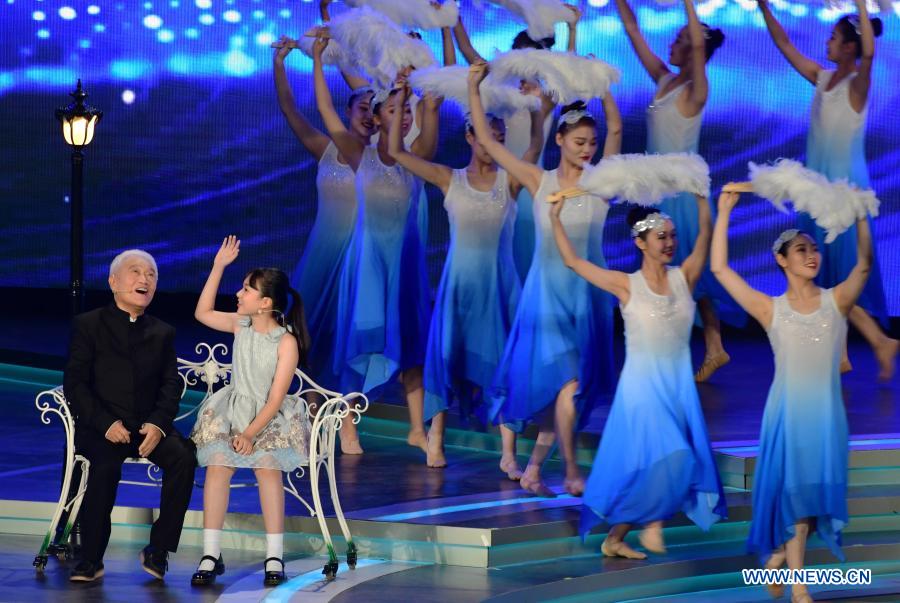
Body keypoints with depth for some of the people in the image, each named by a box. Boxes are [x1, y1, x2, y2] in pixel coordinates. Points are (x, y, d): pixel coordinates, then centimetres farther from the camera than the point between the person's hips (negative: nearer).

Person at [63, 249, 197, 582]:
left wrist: (158, 424, -13)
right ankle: (90, 558, -23)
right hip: (100, 427, -3)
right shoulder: (88, 325, 7)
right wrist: (106, 424, -16)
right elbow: (74, 384, -2)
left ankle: (158, 551, -16)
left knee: (183, 456, -27)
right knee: (106, 462, -35)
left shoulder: (163, 333, 18)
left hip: (149, 427, 3)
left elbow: (171, 386, 7)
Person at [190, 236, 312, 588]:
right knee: (217, 464, -21)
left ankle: (274, 556, -20)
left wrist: (250, 433, -22)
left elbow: (276, 398, -15)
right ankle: (210, 555, -20)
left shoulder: (286, 342, -13)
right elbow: (202, 313, 15)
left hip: (269, 416, -4)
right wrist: (218, 268, 9)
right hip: (232, 408, 4)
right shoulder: (241, 325, 3)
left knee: (267, 465, -28)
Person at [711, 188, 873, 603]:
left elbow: (863, 266, -11)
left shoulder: (836, 301, 3)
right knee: (791, 487, -1)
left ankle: (779, 554, 29)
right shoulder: (771, 309, -1)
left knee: (816, 489, 5)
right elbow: (720, 268, -5)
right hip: (788, 409, -2)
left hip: (826, 410, 2)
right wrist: (724, 212, -4)